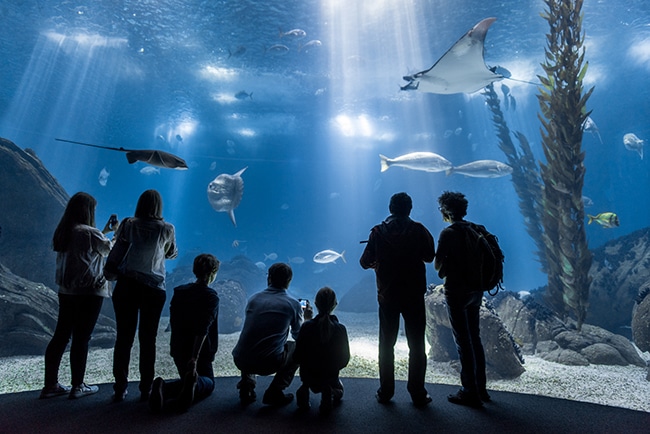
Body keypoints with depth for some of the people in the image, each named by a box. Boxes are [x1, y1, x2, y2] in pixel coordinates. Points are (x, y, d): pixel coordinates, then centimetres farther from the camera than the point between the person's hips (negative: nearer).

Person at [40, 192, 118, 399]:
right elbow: (112, 250, -2)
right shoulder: (89, 233, -17)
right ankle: (77, 387, 14)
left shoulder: (62, 232, 6)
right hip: (89, 292, -8)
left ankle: (51, 384, 22)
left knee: (61, 335, 14)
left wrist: (106, 230, 21)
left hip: (66, 291, 8)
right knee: (81, 338, 2)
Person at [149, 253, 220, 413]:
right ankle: (194, 384, -21)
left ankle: (164, 389, -10)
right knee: (208, 382, 16)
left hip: (178, 349, 5)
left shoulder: (179, 291, 5)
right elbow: (202, 330, -23)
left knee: (186, 378, 25)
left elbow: (173, 322, 12)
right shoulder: (211, 297, -14)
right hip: (200, 351, -5)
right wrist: (194, 358, -25)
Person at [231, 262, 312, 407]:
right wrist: (305, 318, 33)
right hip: (268, 364, -5)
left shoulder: (253, 298, 8)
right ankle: (275, 392, 13)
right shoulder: (293, 304, -2)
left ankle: (246, 387, 24)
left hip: (240, 361, 5)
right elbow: (298, 335, 13)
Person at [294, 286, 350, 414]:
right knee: (339, 388, 33)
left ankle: (304, 389, 10)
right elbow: (345, 359, -7)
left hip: (308, 376, 2)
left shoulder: (306, 327, -17)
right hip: (330, 377, -2)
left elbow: (297, 358, -11)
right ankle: (328, 391, 0)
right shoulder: (340, 329, -16)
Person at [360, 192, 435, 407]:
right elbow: (430, 256, 4)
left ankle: (385, 392, 21)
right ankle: (418, 393, 18)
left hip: (387, 295, 1)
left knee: (386, 344, 13)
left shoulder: (378, 232, -5)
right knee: (416, 345, 12)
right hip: (414, 295, 0)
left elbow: (365, 262, -2)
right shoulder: (418, 230, -6)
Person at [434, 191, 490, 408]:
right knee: (475, 338, 17)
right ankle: (480, 388, 28)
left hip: (457, 290, -7)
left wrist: (444, 267, 8)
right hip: (476, 289, 8)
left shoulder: (449, 233, -14)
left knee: (463, 341, 2)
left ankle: (470, 392, 11)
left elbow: (438, 265, -14)